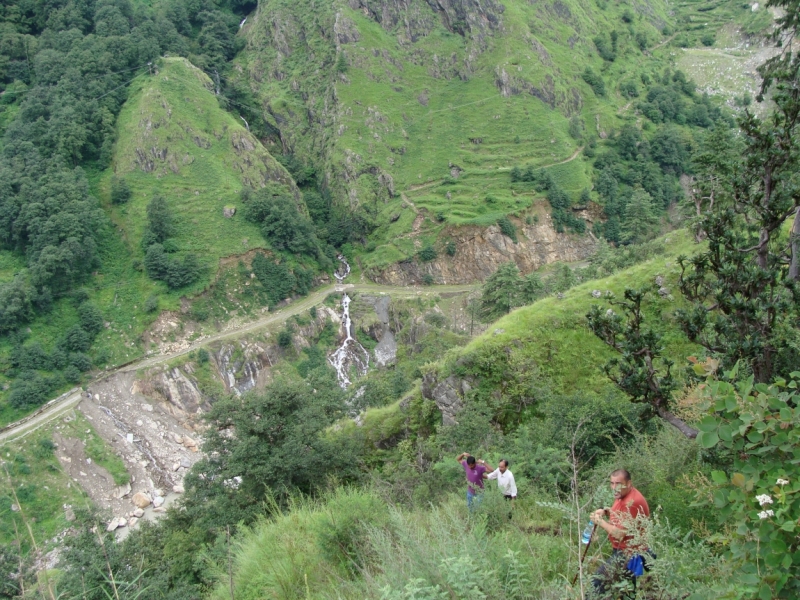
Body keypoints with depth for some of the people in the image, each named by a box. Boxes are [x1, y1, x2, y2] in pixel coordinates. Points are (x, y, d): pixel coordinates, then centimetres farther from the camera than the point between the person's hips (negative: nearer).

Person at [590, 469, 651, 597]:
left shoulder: (632, 503, -27)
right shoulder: (623, 495, 5)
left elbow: (619, 534, -27)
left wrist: (599, 521, -14)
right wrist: (605, 512, 3)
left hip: (628, 554, -11)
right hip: (626, 551, 11)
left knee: (597, 583, -18)